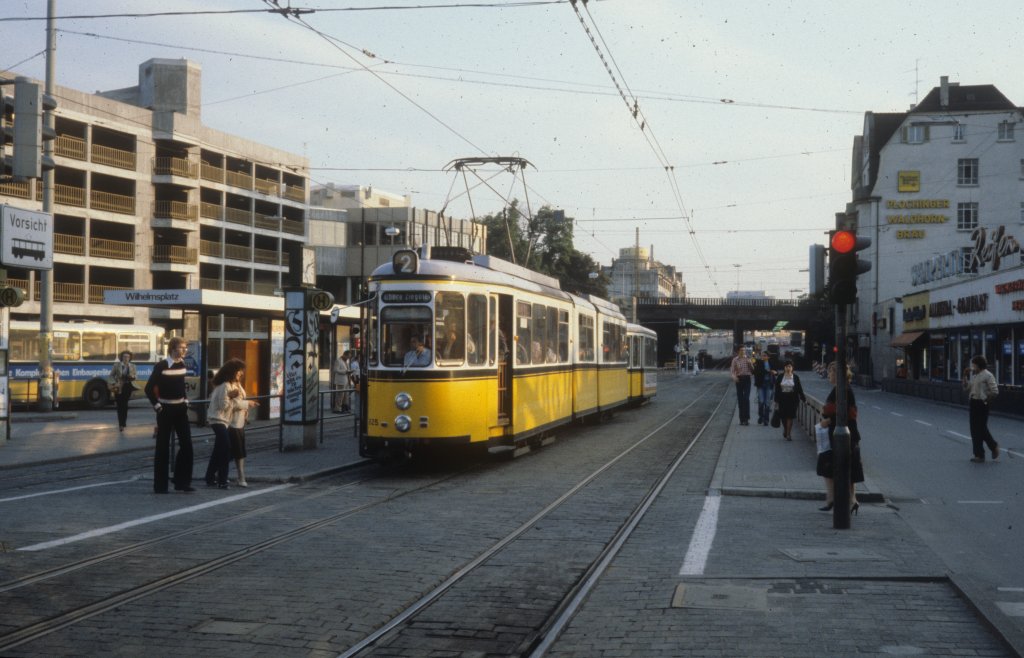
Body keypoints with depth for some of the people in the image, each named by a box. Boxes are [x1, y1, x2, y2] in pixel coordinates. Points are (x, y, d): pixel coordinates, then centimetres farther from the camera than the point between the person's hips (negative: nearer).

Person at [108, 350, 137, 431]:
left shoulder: (132, 366, 4)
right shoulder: (117, 365, -2)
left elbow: (134, 377, 9)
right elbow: (111, 375, 0)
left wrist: (132, 377, -15)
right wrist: (114, 383, -15)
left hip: (127, 387, 1)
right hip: (118, 388, -1)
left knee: (124, 405, 1)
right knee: (120, 405, 0)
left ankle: (122, 423, 7)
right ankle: (121, 424, 5)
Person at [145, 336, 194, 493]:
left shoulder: (182, 365, 6)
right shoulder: (161, 366, -12)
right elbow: (149, 388, -11)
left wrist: (185, 401, 13)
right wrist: (157, 406, -10)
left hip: (180, 409, 6)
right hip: (166, 410, -6)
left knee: (186, 445, 2)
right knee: (163, 447, -1)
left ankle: (182, 482, 10)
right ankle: (160, 486, 6)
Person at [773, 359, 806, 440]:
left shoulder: (795, 377, 2)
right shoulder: (780, 377, 2)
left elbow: (799, 389, 6)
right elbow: (777, 389, 2)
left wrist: (803, 399, 6)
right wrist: (776, 400, -1)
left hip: (792, 399, -1)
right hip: (782, 398, 1)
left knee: (790, 416, -5)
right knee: (783, 416, 5)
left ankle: (788, 434, 2)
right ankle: (785, 429, 33)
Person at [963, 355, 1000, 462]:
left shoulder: (987, 375, -11)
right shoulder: (973, 375, 12)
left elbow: (995, 391, -13)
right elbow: (966, 388, 16)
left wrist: (986, 400, -8)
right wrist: (965, 377, 4)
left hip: (982, 404, -8)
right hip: (973, 403, 8)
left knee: (982, 428, -5)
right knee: (974, 430, 7)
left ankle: (994, 447, 15)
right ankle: (979, 454, 15)